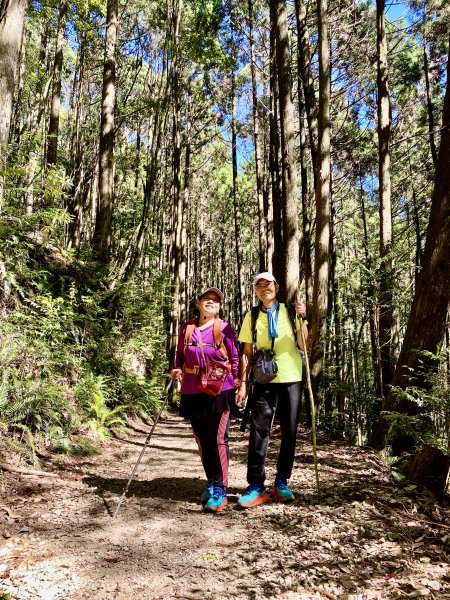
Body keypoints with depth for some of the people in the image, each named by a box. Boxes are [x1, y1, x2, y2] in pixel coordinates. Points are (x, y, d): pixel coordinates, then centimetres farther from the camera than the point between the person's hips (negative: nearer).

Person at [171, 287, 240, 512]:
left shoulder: (225, 329, -2)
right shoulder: (186, 328, 7)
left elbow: (235, 358, 3)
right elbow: (180, 354, 18)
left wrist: (238, 382, -1)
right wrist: (177, 369, 0)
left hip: (219, 391, -4)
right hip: (192, 391, 4)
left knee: (218, 439, -3)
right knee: (201, 440, 12)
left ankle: (220, 491, 7)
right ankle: (211, 483, 29)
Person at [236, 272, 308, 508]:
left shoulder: (290, 311, 3)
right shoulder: (252, 317, 5)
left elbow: (304, 345, -3)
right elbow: (247, 354, 4)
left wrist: (302, 319, -14)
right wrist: (243, 384, -2)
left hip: (291, 379, 1)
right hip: (264, 381, 0)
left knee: (289, 433, 8)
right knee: (259, 432, -3)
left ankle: (282, 483, 22)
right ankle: (256, 487, 5)